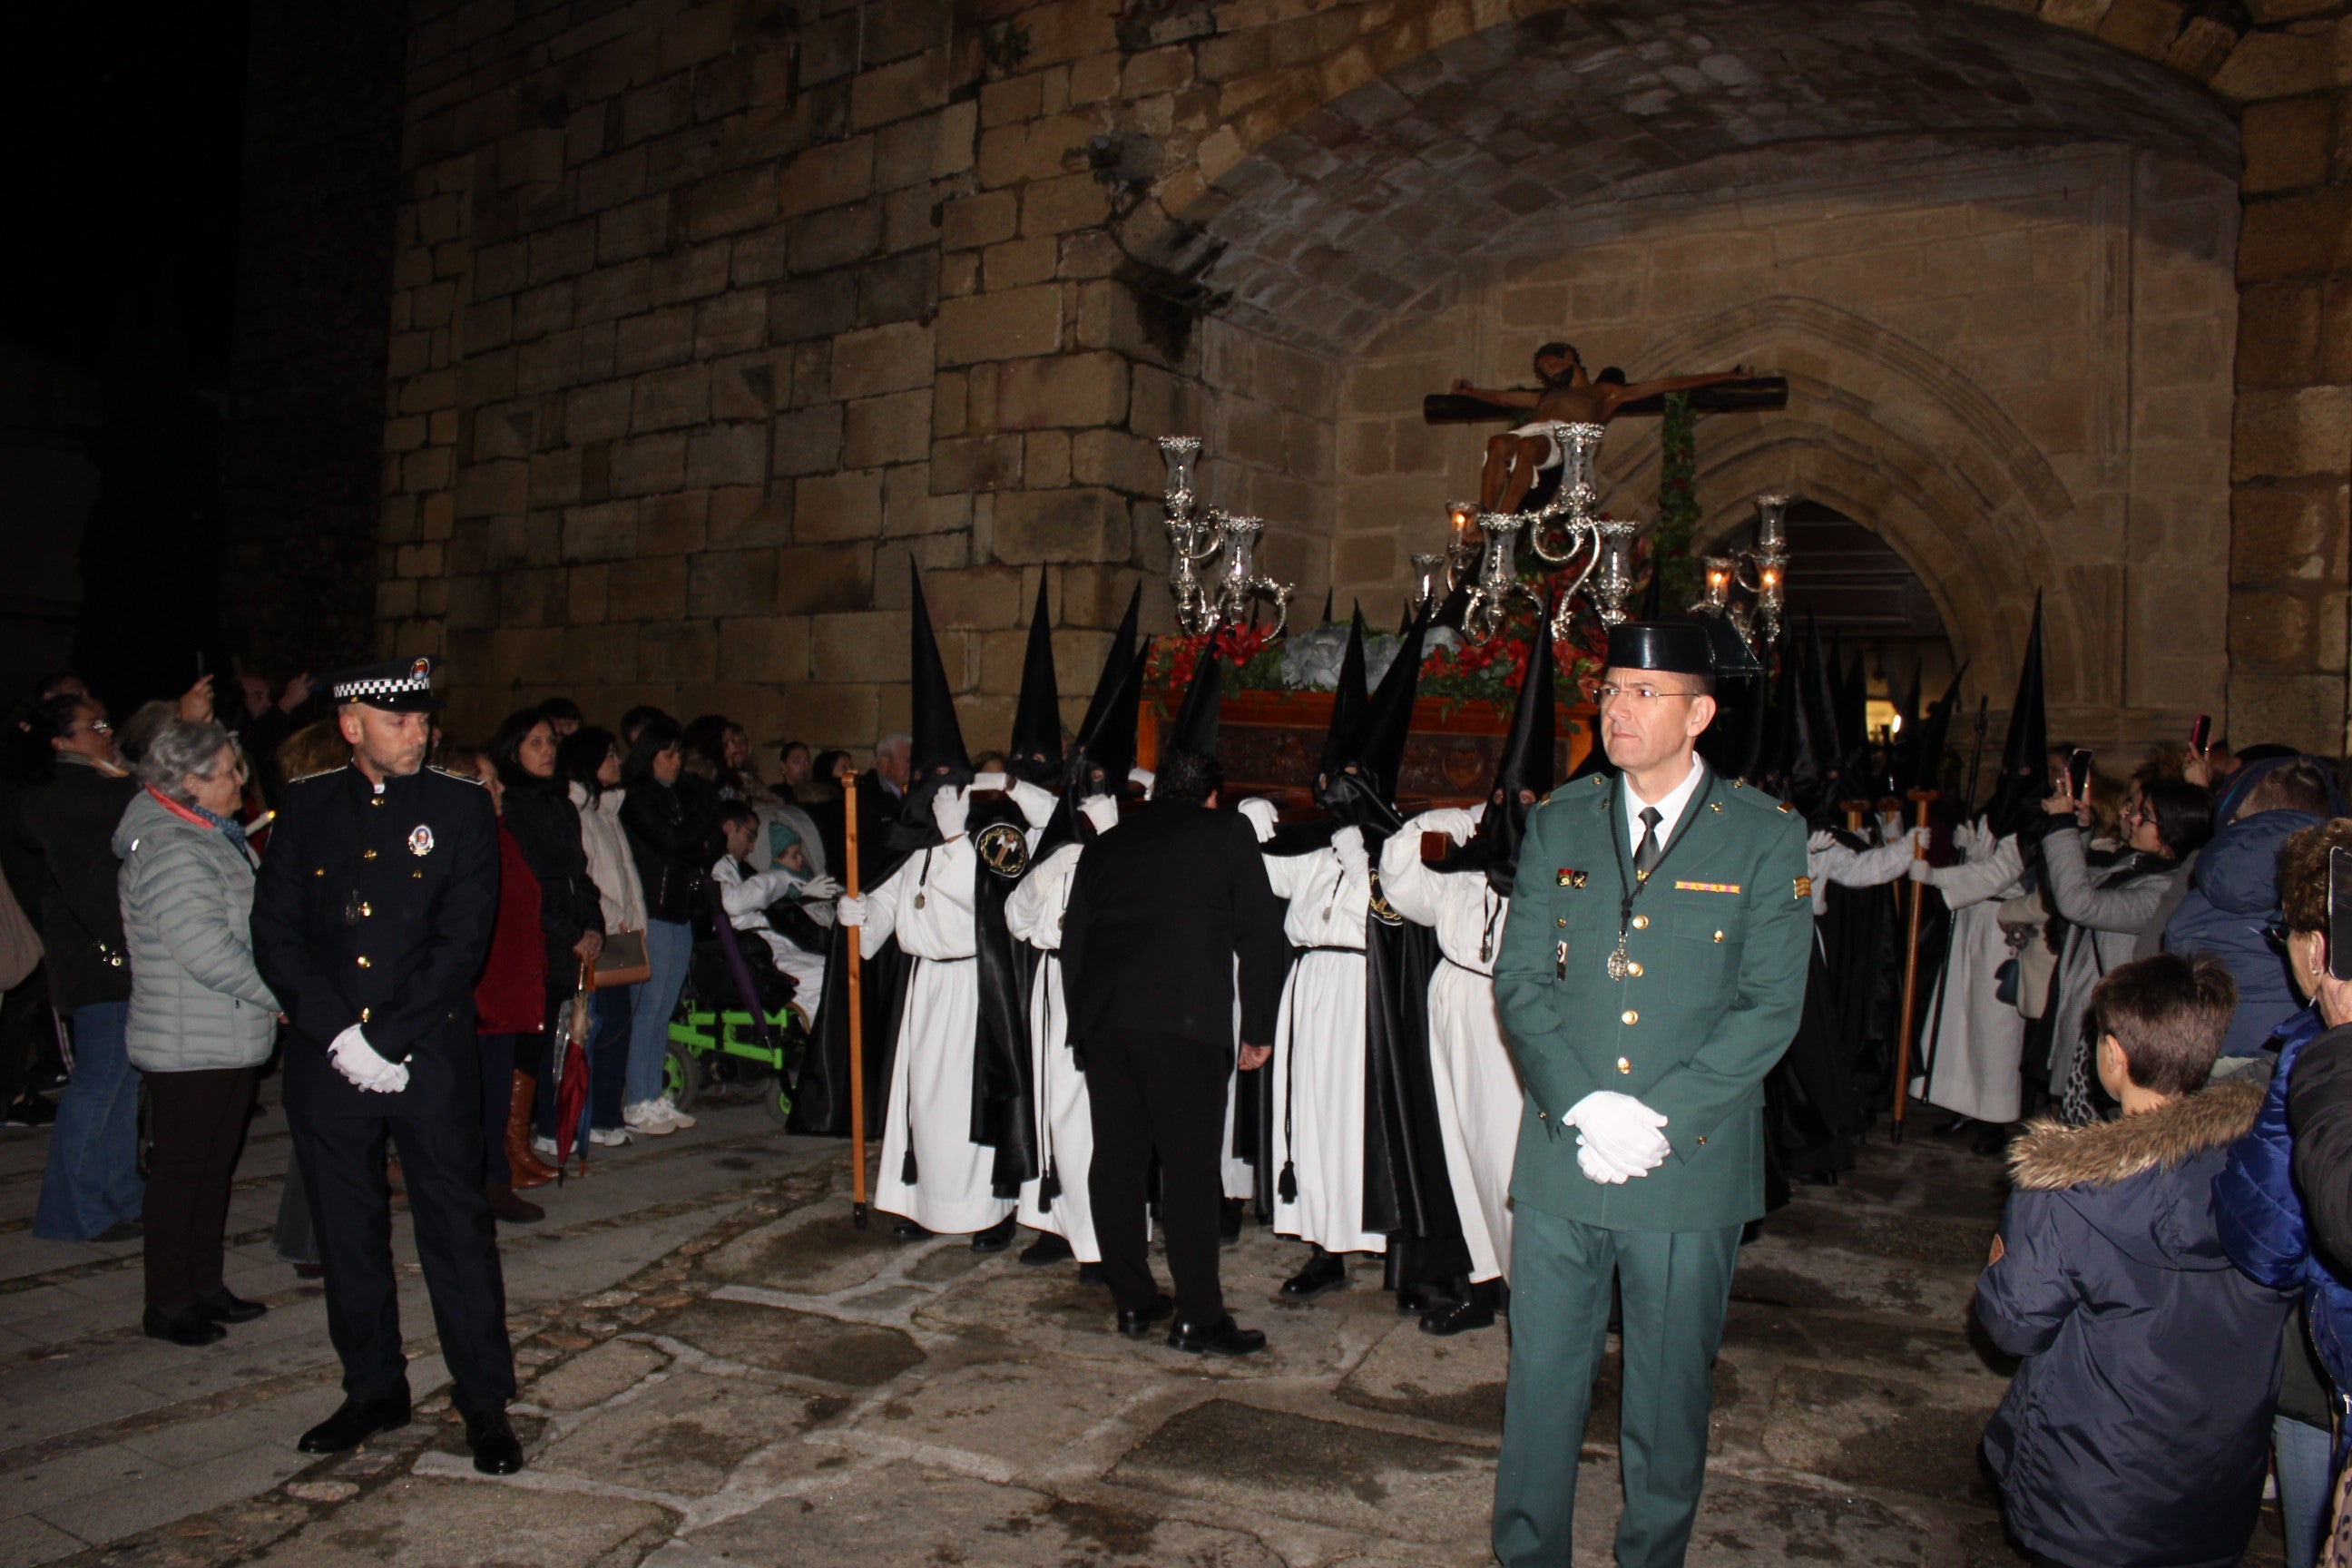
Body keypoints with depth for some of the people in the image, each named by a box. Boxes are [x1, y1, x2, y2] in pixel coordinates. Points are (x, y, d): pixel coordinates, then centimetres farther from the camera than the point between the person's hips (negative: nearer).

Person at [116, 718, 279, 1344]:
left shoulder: (214, 840, 13)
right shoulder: (171, 852, -18)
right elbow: (210, 953, -23)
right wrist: (285, 992, -14)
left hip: (230, 1040, 9)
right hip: (189, 1048, -9)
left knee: (214, 1164, 16)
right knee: (180, 1170, 2)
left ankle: (205, 1287, 27)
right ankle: (168, 1303, 14)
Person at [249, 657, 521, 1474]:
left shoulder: (460, 806, -2)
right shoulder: (305, 805, 6)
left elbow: (463, 941, -7)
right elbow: (276, 934, 1)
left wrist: (391, 1041, -14)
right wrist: (339, 1034, -10)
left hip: (431, 1053, -3)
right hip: (327, 1058, 3)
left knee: (456, 1223, 1)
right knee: (348, 1229, 13)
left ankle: (484, 1398, 13)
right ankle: (373, 1390, 29)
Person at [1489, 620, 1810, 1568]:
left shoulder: (1768, 836, -3)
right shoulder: (1557, 824, 5)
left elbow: (1771, 1006, -6)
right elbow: (1520, 980, 1)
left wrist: (1660, 1117, -14)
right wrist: (1581, 1105, -13)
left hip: (1691, 1167, -2)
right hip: (1560, 1157, 2)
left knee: (1670, 1388, 13)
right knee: (1542, 1375, 11)